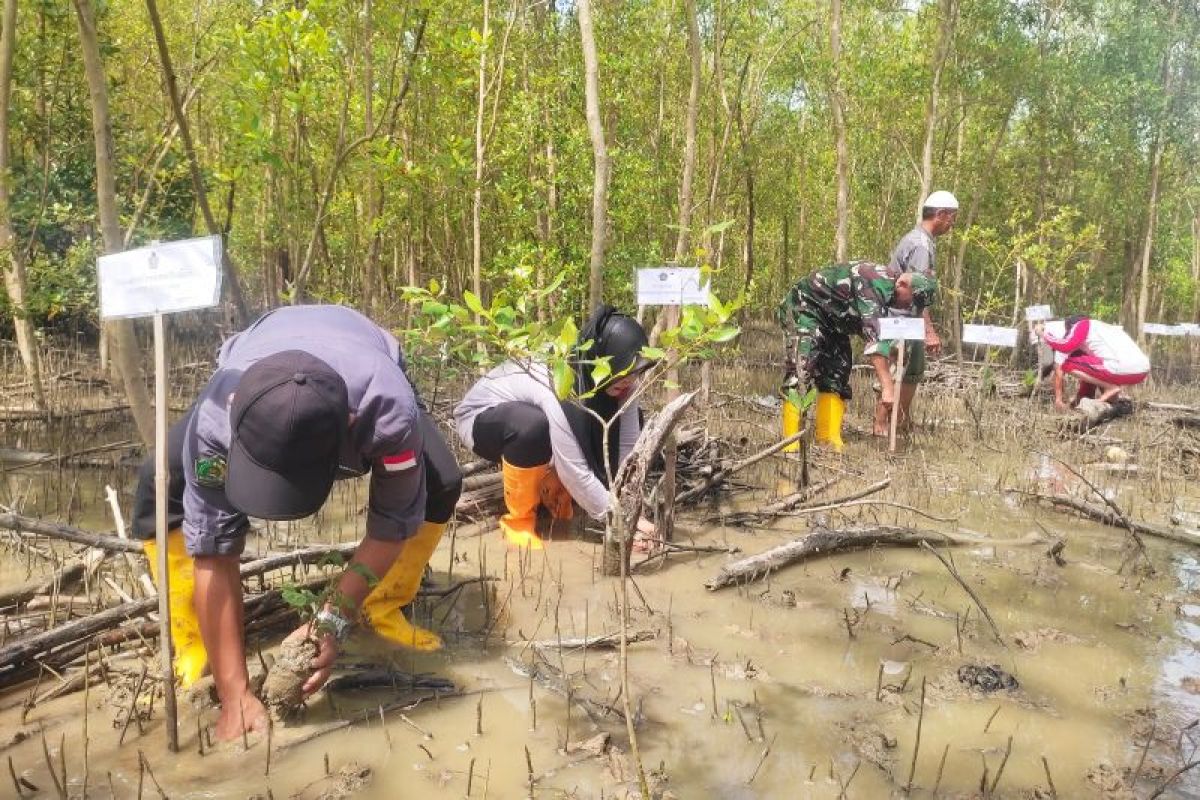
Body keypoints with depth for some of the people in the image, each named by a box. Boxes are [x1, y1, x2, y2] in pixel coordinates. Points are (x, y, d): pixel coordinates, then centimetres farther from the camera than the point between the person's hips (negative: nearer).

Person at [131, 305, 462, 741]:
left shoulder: (389, 411, -47)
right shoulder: (216, 419, -44)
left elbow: (393, 523, -29)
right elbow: (212, 553, -35)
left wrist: (333, 621, -34)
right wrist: (234, 693, -33)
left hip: (367, 379, 0)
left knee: (440, 484, -22)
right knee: (162, 485, -21)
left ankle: (384, 610, 3)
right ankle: (195, 648, -3)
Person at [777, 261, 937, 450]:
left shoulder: (890, 297, -2)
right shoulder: (874, 282, -30)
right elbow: (875, 336, -39)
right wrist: (888, 387, -43)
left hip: (831, 320, 10)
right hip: (804, 305, -10)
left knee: (837, 374, 2)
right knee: (801, 368, -22)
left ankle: (829, 440, 1)